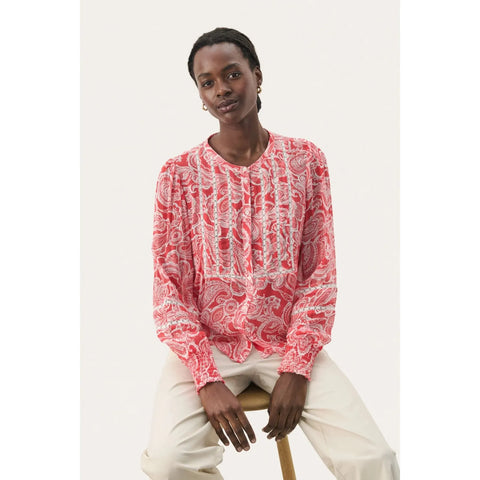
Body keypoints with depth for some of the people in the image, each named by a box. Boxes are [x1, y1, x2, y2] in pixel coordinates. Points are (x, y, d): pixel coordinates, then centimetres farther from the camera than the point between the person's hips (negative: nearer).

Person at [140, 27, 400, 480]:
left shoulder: (305, 160, 1)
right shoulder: (179, 173, -3)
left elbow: (319, 273, 0)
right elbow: (169, 285, -5)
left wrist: (296, 369, -10)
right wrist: (208, 380, -17)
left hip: (286, 341, 1)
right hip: (206, 344, -1)